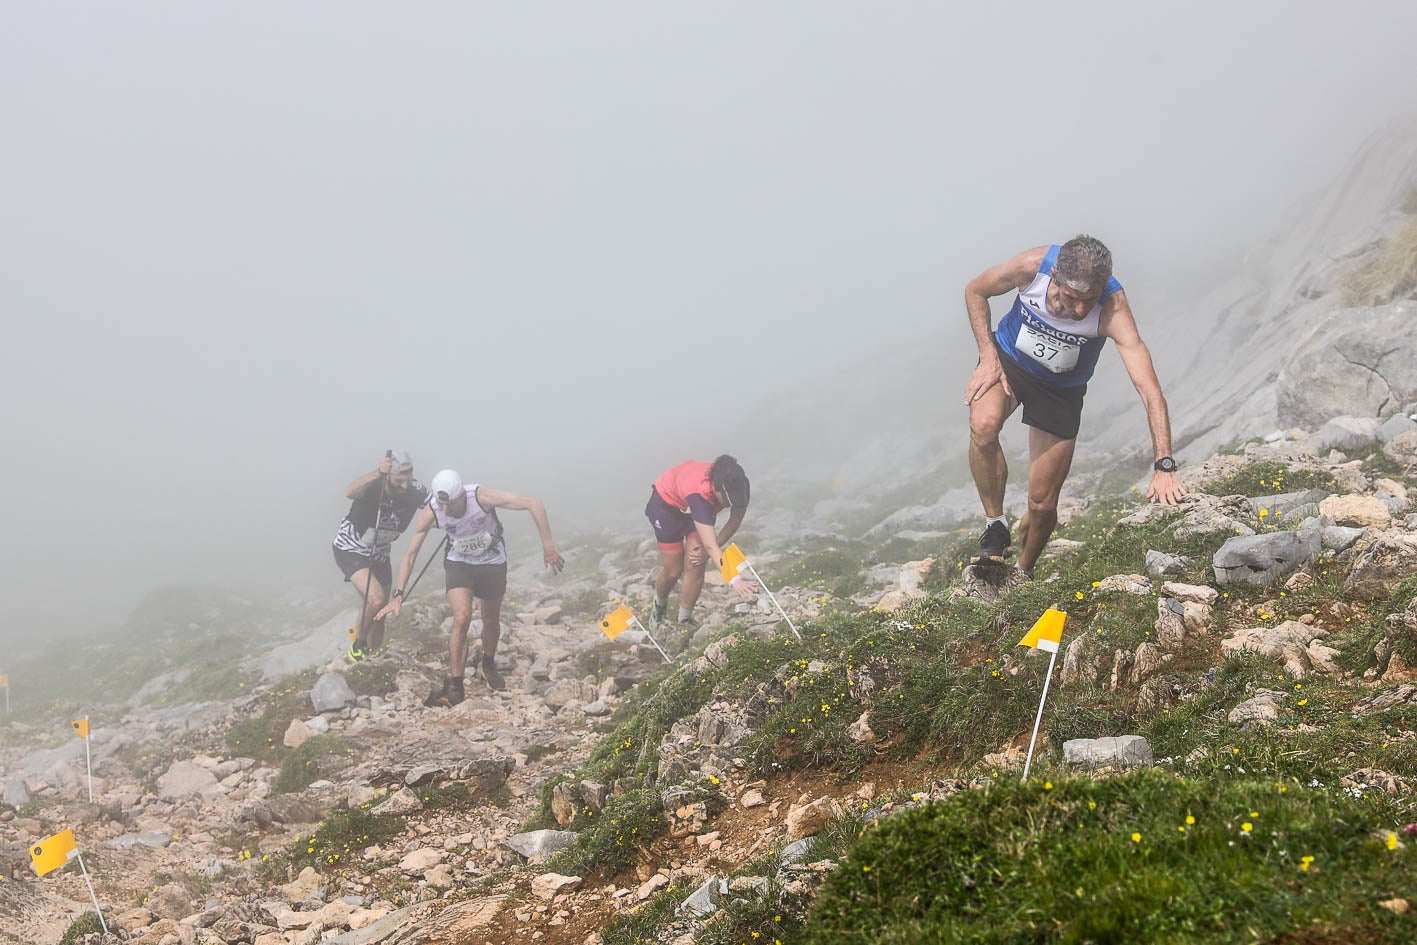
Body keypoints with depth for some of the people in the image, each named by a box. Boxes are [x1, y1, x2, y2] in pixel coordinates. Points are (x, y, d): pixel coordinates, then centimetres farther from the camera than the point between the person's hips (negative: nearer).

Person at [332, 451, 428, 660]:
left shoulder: (416, 491, -21)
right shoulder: (372, 486, -32)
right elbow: (350, 493, -55)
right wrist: (378, 474, -71)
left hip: (379, 554, 6)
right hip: (350, 550, -6)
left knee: (379, 614, 12)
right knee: (377, 599, -24)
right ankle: (358, 643, 1)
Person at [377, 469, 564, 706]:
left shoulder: (481, 497, -35)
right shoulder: (429, 513, -27)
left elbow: (534, 504, -34)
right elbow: (410, 554, -15)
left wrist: (548, 545, -35)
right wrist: (398, 595, -20)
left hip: (492, 561, 0)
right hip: (458, 562, 0)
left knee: (491, 620, 13)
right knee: (462, 617, -20)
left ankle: (488, 664, 44)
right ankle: (455, 686, -12)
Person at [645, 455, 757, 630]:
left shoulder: (737, 484, -33)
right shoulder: (699, 494, -47)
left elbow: (735, 521, -16)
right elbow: (711, 546, -52)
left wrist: (707, 550, -23)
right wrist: (734, 580, -62)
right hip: (666, 502, -4)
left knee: (697, 565, -9)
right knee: (672, 570, 2)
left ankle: (685, 621, 8)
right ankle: (659, 606, 34)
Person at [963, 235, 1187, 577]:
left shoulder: (1112, 308, -34)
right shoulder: (1033, 265, -30)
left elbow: (1150, 391, -40)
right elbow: (975, 292, -8)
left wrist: (1164, 466, -48)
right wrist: (988, 358, -17)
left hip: (1061, 390, 0)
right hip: (1007, 359, 1)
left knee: (1043, 506, 2)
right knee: (983, 425, -34)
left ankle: (1023, 572, 33)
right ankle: (996, 527, -13)